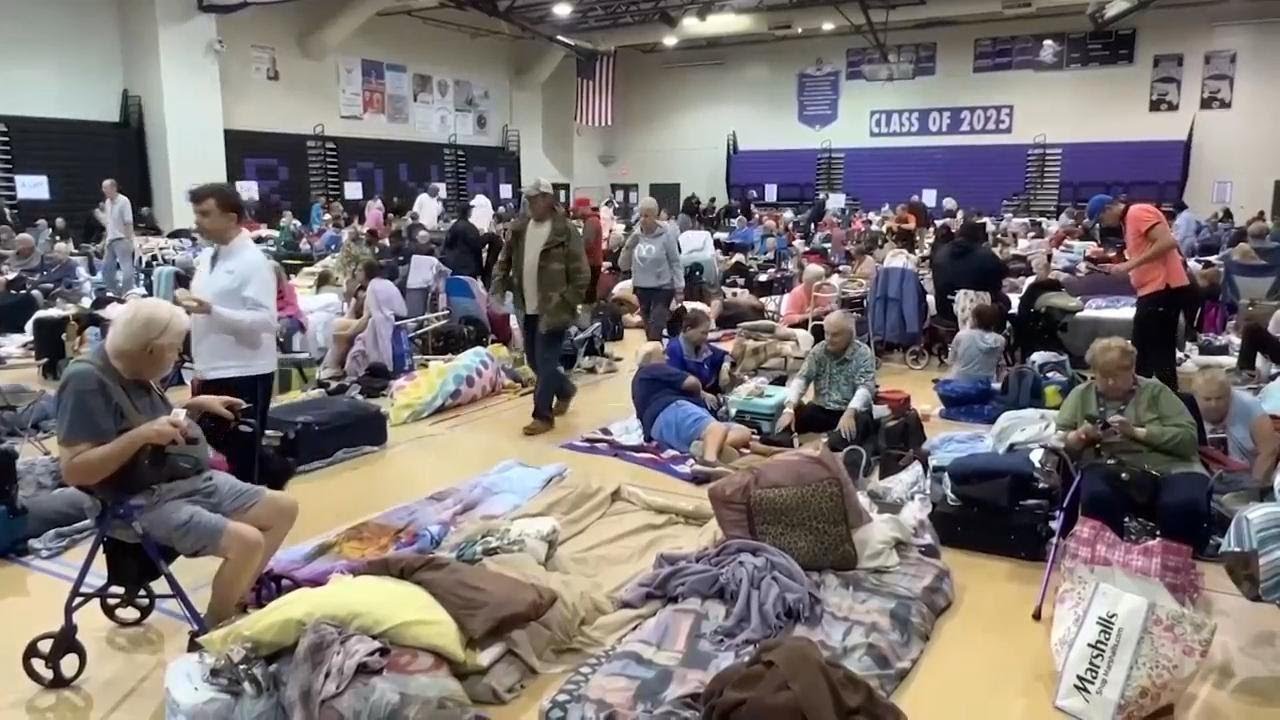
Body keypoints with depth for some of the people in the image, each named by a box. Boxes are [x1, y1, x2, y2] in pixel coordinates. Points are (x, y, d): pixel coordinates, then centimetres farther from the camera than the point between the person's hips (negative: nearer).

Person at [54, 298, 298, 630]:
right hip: (144, 503, -9)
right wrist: (142, 434, -30)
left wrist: (195, 405, 8)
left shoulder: (135, 372, 7)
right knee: (246, 541, -27)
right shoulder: (87, 381, -19)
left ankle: (237, 601, 15)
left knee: (284, 508, 7)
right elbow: (73, 470, -24)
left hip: (189, 480, 9)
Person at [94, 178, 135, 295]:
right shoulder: (107, 202, 11)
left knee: (126, 269, -7)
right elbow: (107, 223, 17)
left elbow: (129, 223, -14)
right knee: (106, 268, 13)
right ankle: (113, 292, 24)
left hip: (122, 240, -9)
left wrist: (129, 241, -18)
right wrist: (99, 215, -1)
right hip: (110, 240, 9)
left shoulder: (123, 201, -11)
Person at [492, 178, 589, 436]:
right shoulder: (519, 228, 7)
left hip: (553, 310, -7)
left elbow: (581, 275, -11)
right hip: (528, 309, 7)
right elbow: (505, 261, 17)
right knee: (534, 360, 16)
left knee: (545, 362, -4)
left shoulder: (565, 231, -12)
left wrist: (566, 305, -14)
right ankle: (565, 389, 40)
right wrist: (499, 287, 2)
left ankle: (543, 416, 8)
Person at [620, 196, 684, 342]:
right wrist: (628, 246, -12)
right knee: (648, 332, 10)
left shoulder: (666, 234, -10)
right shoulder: (635, 235, 2)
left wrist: (679, 289, -8)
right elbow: (623, 265, 4)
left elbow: (675, 263, -5)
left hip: (662, 288, -5)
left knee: (655, 334, -11)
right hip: (641, 288, 5)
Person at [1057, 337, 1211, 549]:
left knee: (1185, 506, -33)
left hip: (1168, 467, 0)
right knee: (1096, 498, -35)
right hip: (1109, 469, 0)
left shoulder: (1155, 391, 14)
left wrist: (1136, 431, -8)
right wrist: (1081, 435, -7)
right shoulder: (1081, 395, 18)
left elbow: (1188, 438, 3)